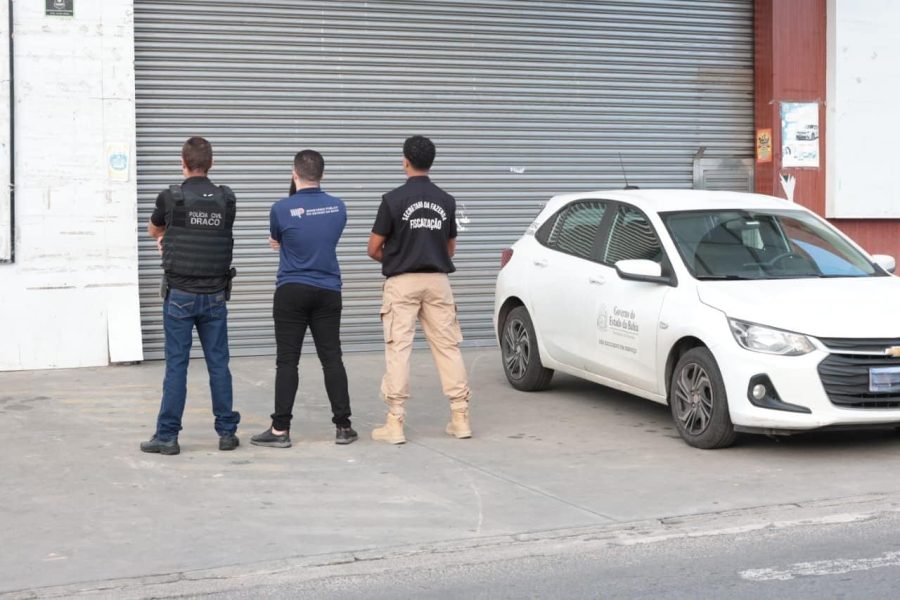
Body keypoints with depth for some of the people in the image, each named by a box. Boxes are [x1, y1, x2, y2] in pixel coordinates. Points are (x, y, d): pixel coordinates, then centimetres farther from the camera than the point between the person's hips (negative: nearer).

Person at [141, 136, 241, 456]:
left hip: (180, 294, -2)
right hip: (215, 294, 2)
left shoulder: (170, 197, -7)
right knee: (218, 364, 8)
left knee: (176, 365, 1)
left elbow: (154, 230, 13)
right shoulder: (226, 199, 1)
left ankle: (167, 435, 5)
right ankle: (227, 431, 12)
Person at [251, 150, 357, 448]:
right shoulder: (338, 207, 1)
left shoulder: (282, 209, -9)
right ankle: (343, 426, 6)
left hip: (292, 291, -3)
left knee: (287, 361, 0)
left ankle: (280, 429, 1)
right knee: (332, 358, 5)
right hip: (328, 292, 3)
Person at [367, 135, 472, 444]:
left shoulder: (394, 199, -8)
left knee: (398, 349, -2)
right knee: (448, 346, 7)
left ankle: (395, 422, -3)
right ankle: (460, 416, 7)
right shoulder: (446, 201, 5)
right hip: (437, 281, 4)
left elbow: (374, 248, -3)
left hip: (402, 282, -3)